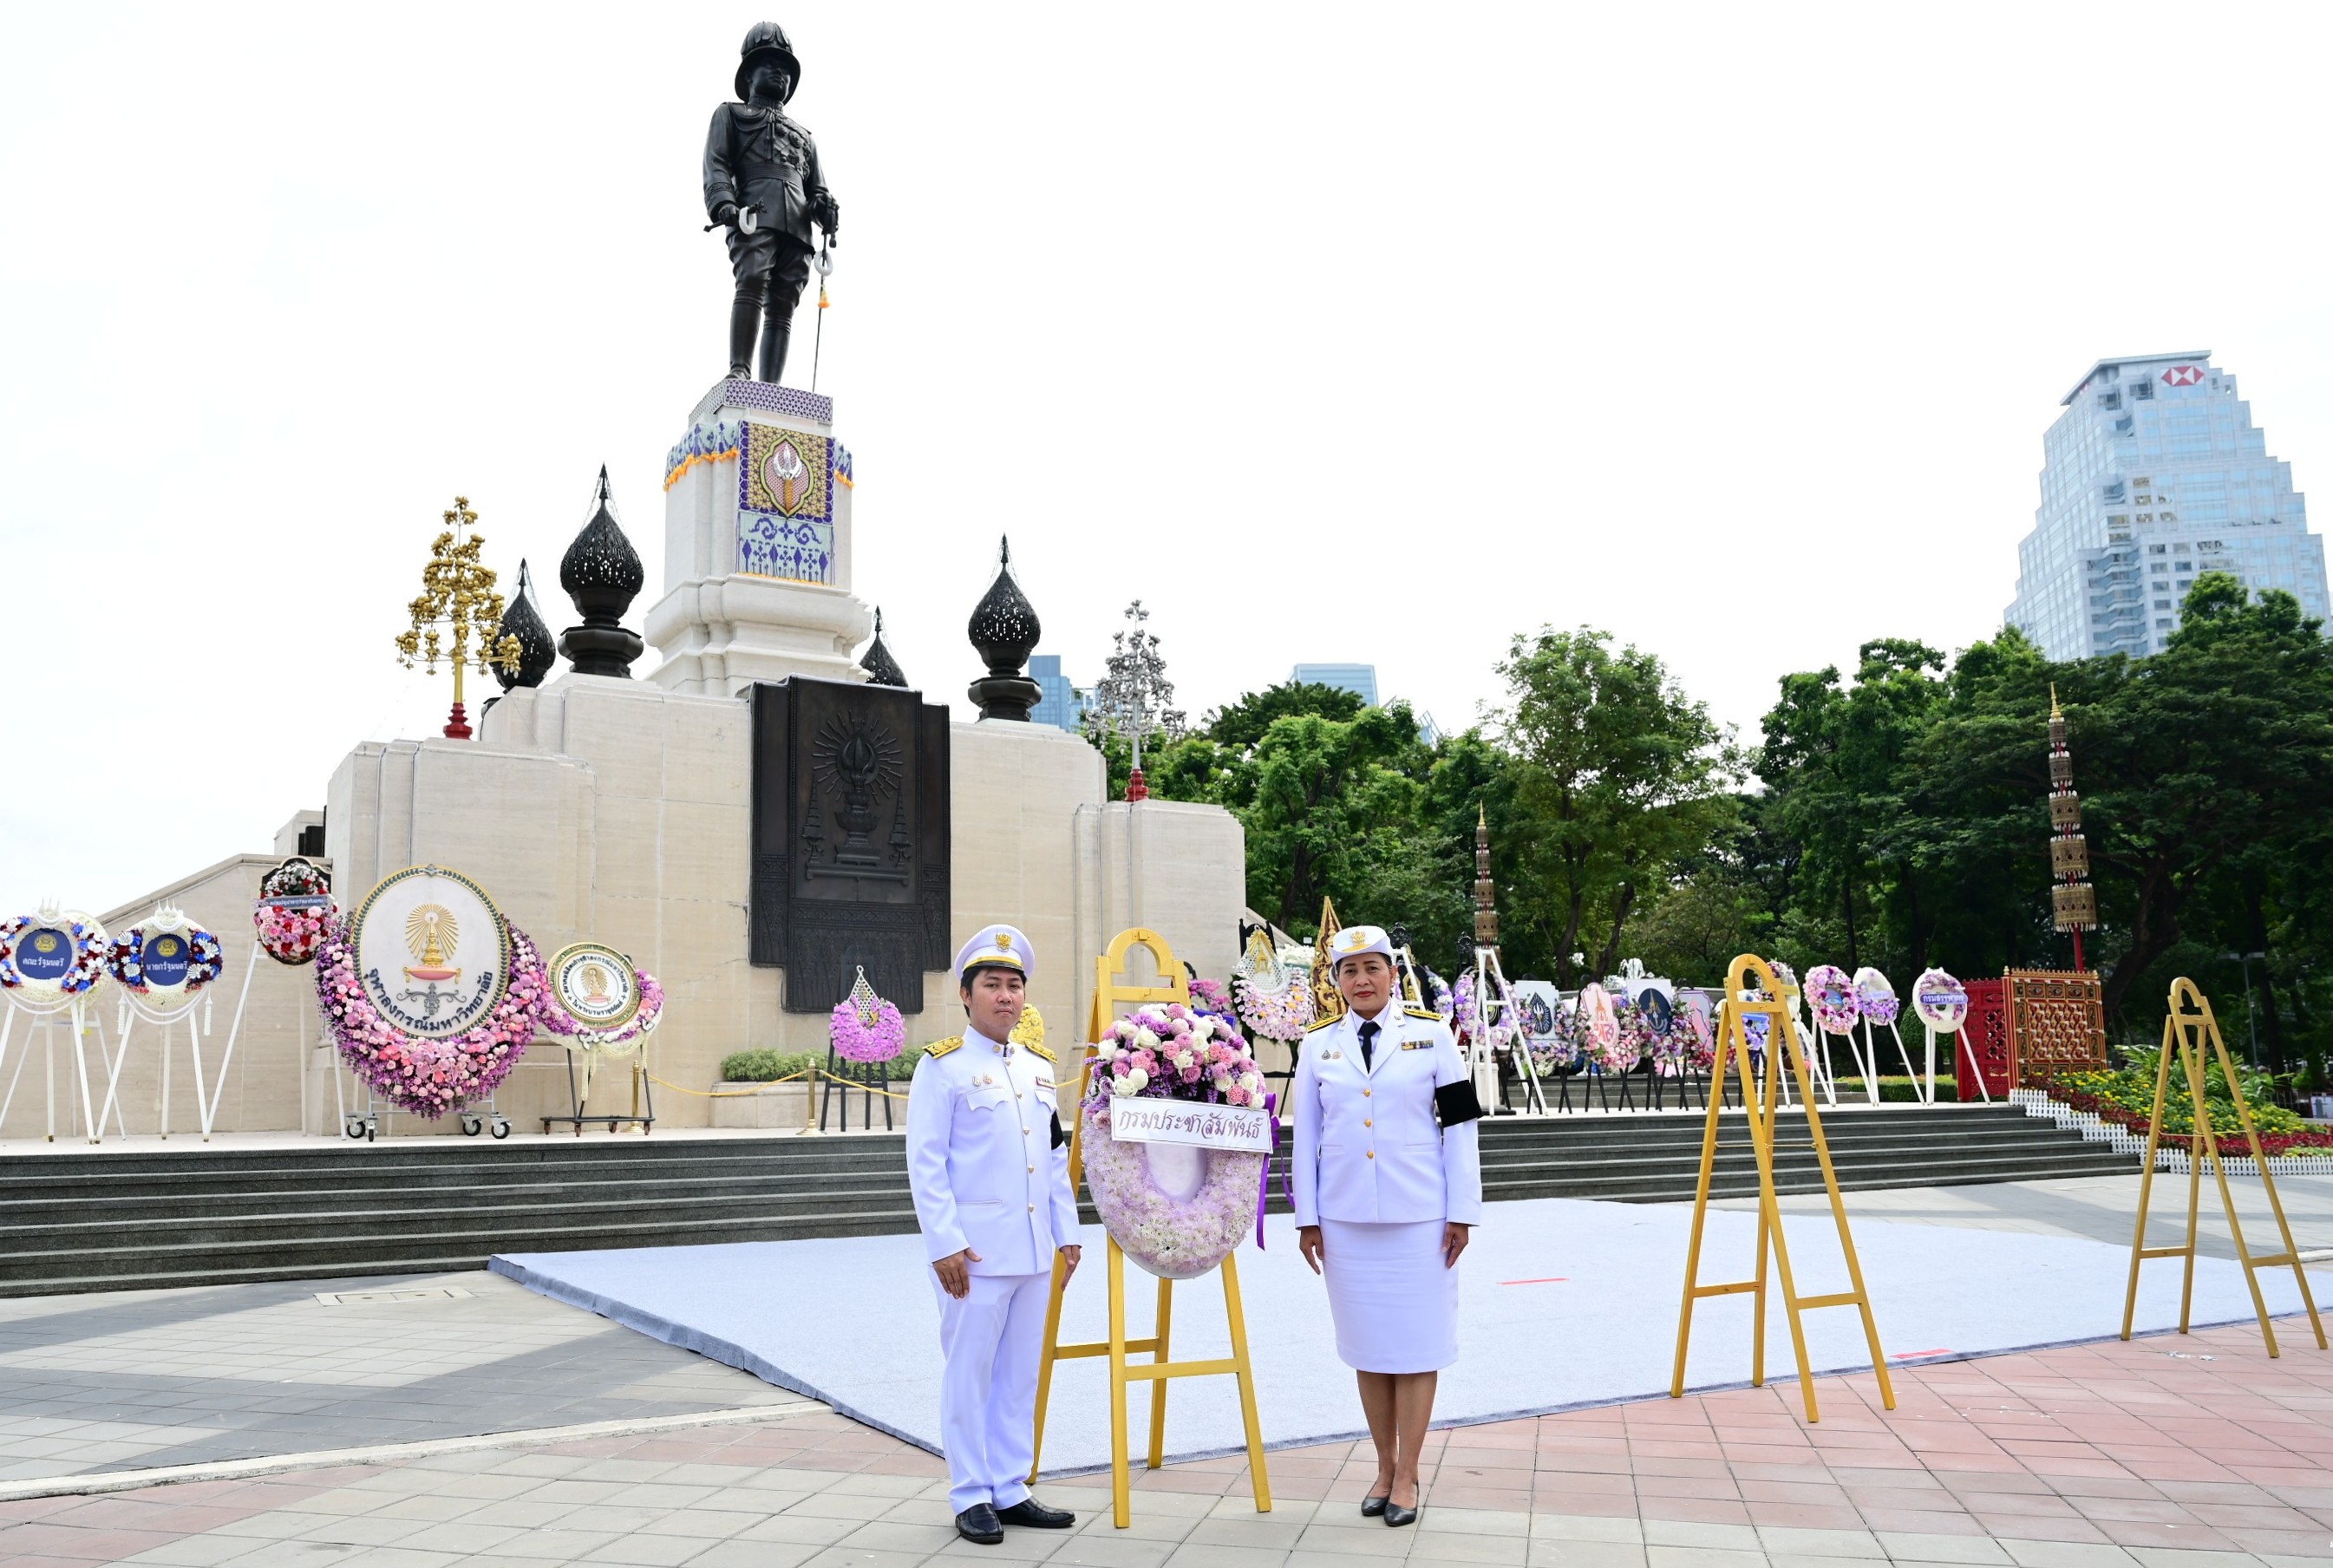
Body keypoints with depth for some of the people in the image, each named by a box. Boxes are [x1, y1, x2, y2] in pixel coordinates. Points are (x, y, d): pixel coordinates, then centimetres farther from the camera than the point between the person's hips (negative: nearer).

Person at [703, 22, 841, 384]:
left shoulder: (803, 136, 37)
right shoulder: (731, 115, 25)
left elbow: (817, 185, 27)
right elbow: (715, 165, 9)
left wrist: (826, 207, 2)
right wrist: (723, 203, -12)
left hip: (797, 226, 4)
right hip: (753, 216, -4)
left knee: (782, 306, -9)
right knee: (753, 282, -27)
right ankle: (739, 371, -36)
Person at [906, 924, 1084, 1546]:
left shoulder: (1039, 1067, 13)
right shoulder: (943, 1067, -6)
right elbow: (925, 1164, -10)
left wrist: (1067, 1232, 13)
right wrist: (945, 1244, -15)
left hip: (1034, 1252, 6)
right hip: (974, 1252, -6)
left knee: (1021, 1373, 11)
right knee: (970, 1373, 2)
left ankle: (1011, 1490, 21)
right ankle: (972, 1498, 12)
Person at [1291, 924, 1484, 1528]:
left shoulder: (1431, 1035, 0)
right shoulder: (1319, 1045, 6)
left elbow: (1460, 1126, 0)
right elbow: (1305, 1136, 8)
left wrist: (1463, 1211, -3)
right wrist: (1306, 1218, 5)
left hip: (1419, 1217, -2)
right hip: (1345, 1220, 2)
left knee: (1416, 1343, 1)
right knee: (1367, 1345, 8)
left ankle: (1407, 1475, 12)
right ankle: (1385, 1467, 21)